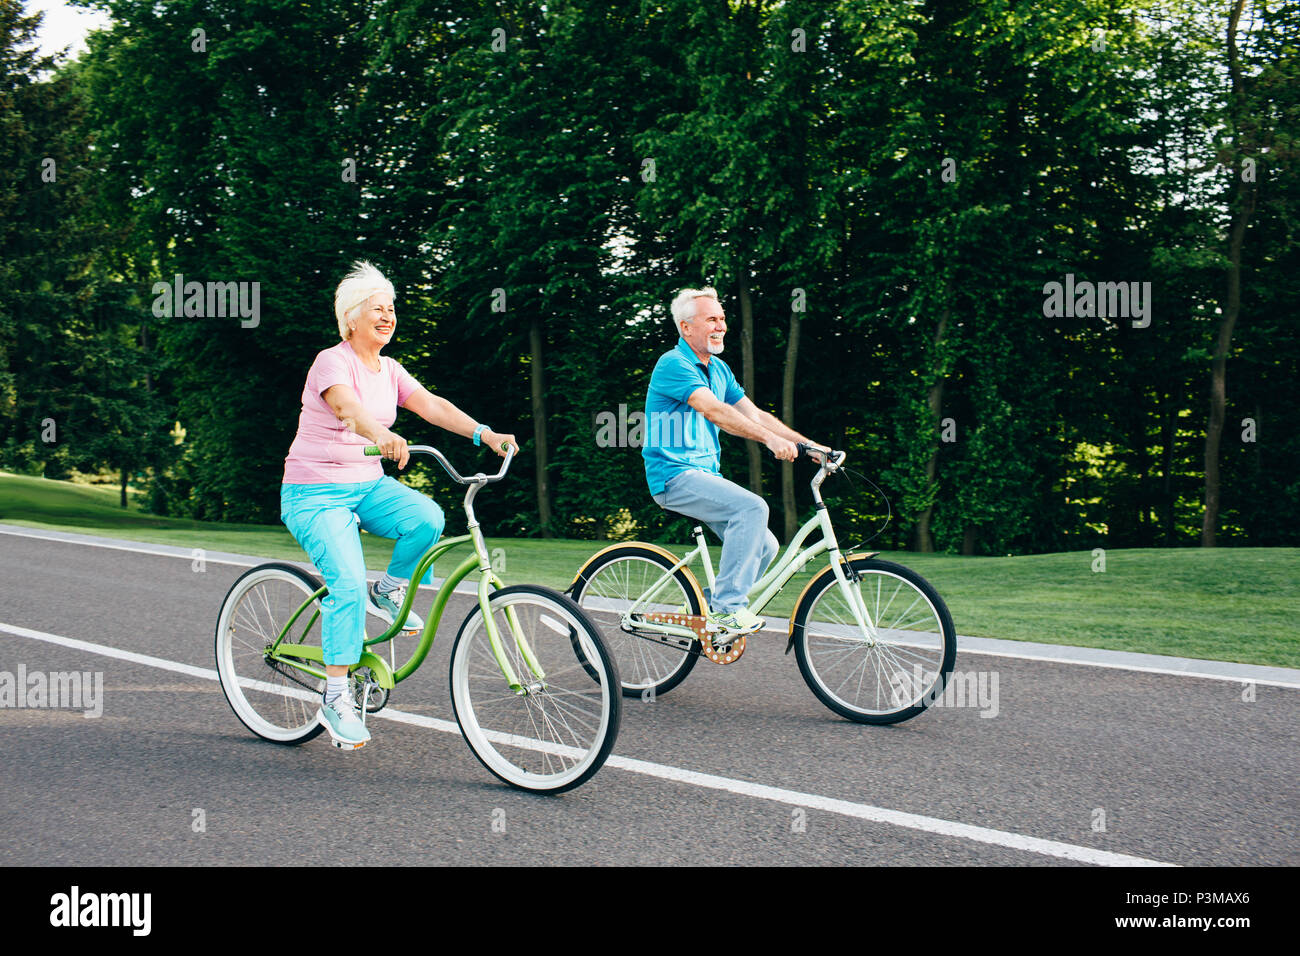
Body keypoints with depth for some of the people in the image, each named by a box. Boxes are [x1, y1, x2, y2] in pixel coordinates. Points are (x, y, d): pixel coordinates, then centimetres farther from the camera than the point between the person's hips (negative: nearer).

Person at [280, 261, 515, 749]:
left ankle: (388, 591, 3)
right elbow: (346, 405, -34)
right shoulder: (332, 362, -13)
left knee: (427, 517, -24)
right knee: (348, 584, -22)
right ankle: (335, 698, -12)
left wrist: (484, 433, -20)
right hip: (315, 493, -6)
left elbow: (432, 405, -4)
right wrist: (381, 436, -54)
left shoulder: (389, 370, 9)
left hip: (369, 485, 6)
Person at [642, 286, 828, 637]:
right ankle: (728, 605, -23)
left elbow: (754, 414, 9)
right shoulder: (673, 364, -12)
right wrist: (770, 438, -36)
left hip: (706, 474, 9)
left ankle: (710, 609, 12)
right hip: (676, 476, -8)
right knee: (752, 507, -27)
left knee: (764, 545, -2)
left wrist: (809, 445, -3)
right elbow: (713, 410, -26)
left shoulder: (719, 369, 15)